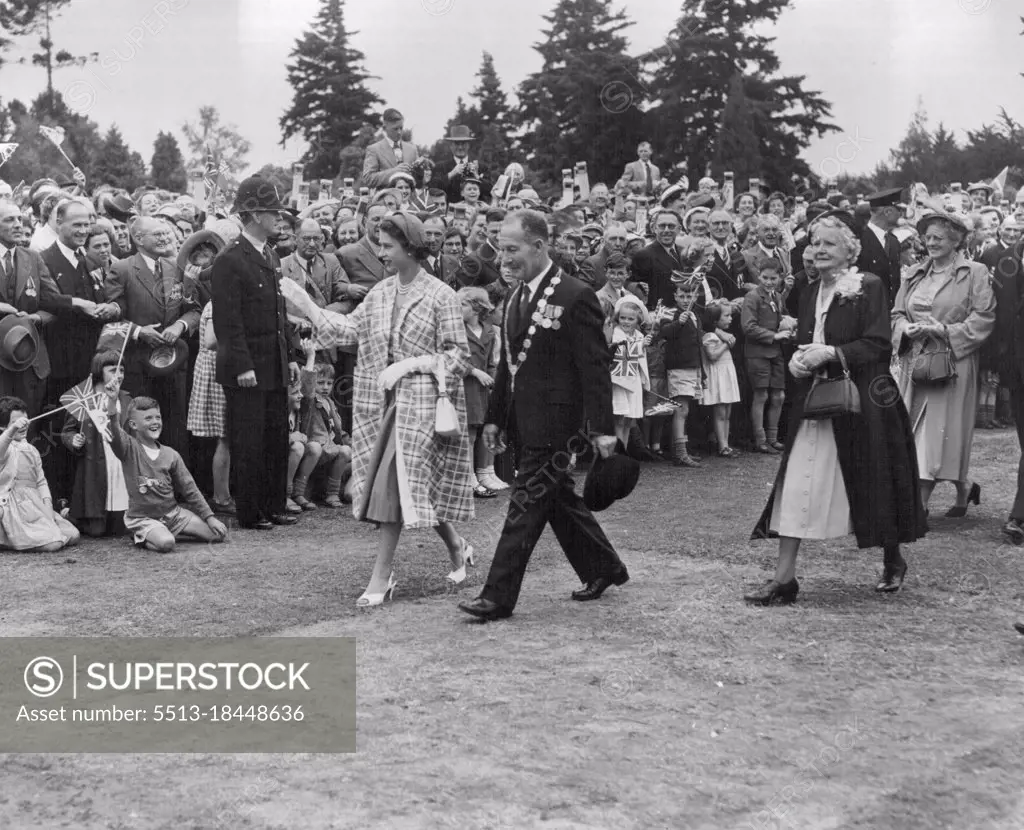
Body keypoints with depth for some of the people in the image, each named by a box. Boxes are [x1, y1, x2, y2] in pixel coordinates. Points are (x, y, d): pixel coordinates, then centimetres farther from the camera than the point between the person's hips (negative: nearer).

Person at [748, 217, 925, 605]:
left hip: (861, 401, -5)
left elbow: (879, 344, -14)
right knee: (796, 483, -4)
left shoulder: (868, 287, -7)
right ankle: (784, 576, -4)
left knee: (872, 483, 6)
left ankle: (893, 561, 31)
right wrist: (798, 360, -2)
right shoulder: (810, 293, 12)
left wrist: (830, 353, -22)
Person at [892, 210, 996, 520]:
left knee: (939, 431, -5)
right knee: (916, 432, 6)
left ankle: (919, 506, -1)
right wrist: (908, 329, -9)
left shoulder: (975, 274, -3)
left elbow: (983, 319, -9)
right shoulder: (915, 275, 13)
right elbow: (897, 314, 13)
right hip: (915, 363, 6)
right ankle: (964, 487, 23)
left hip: (952, 363, -6)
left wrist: (944, 330, -17)